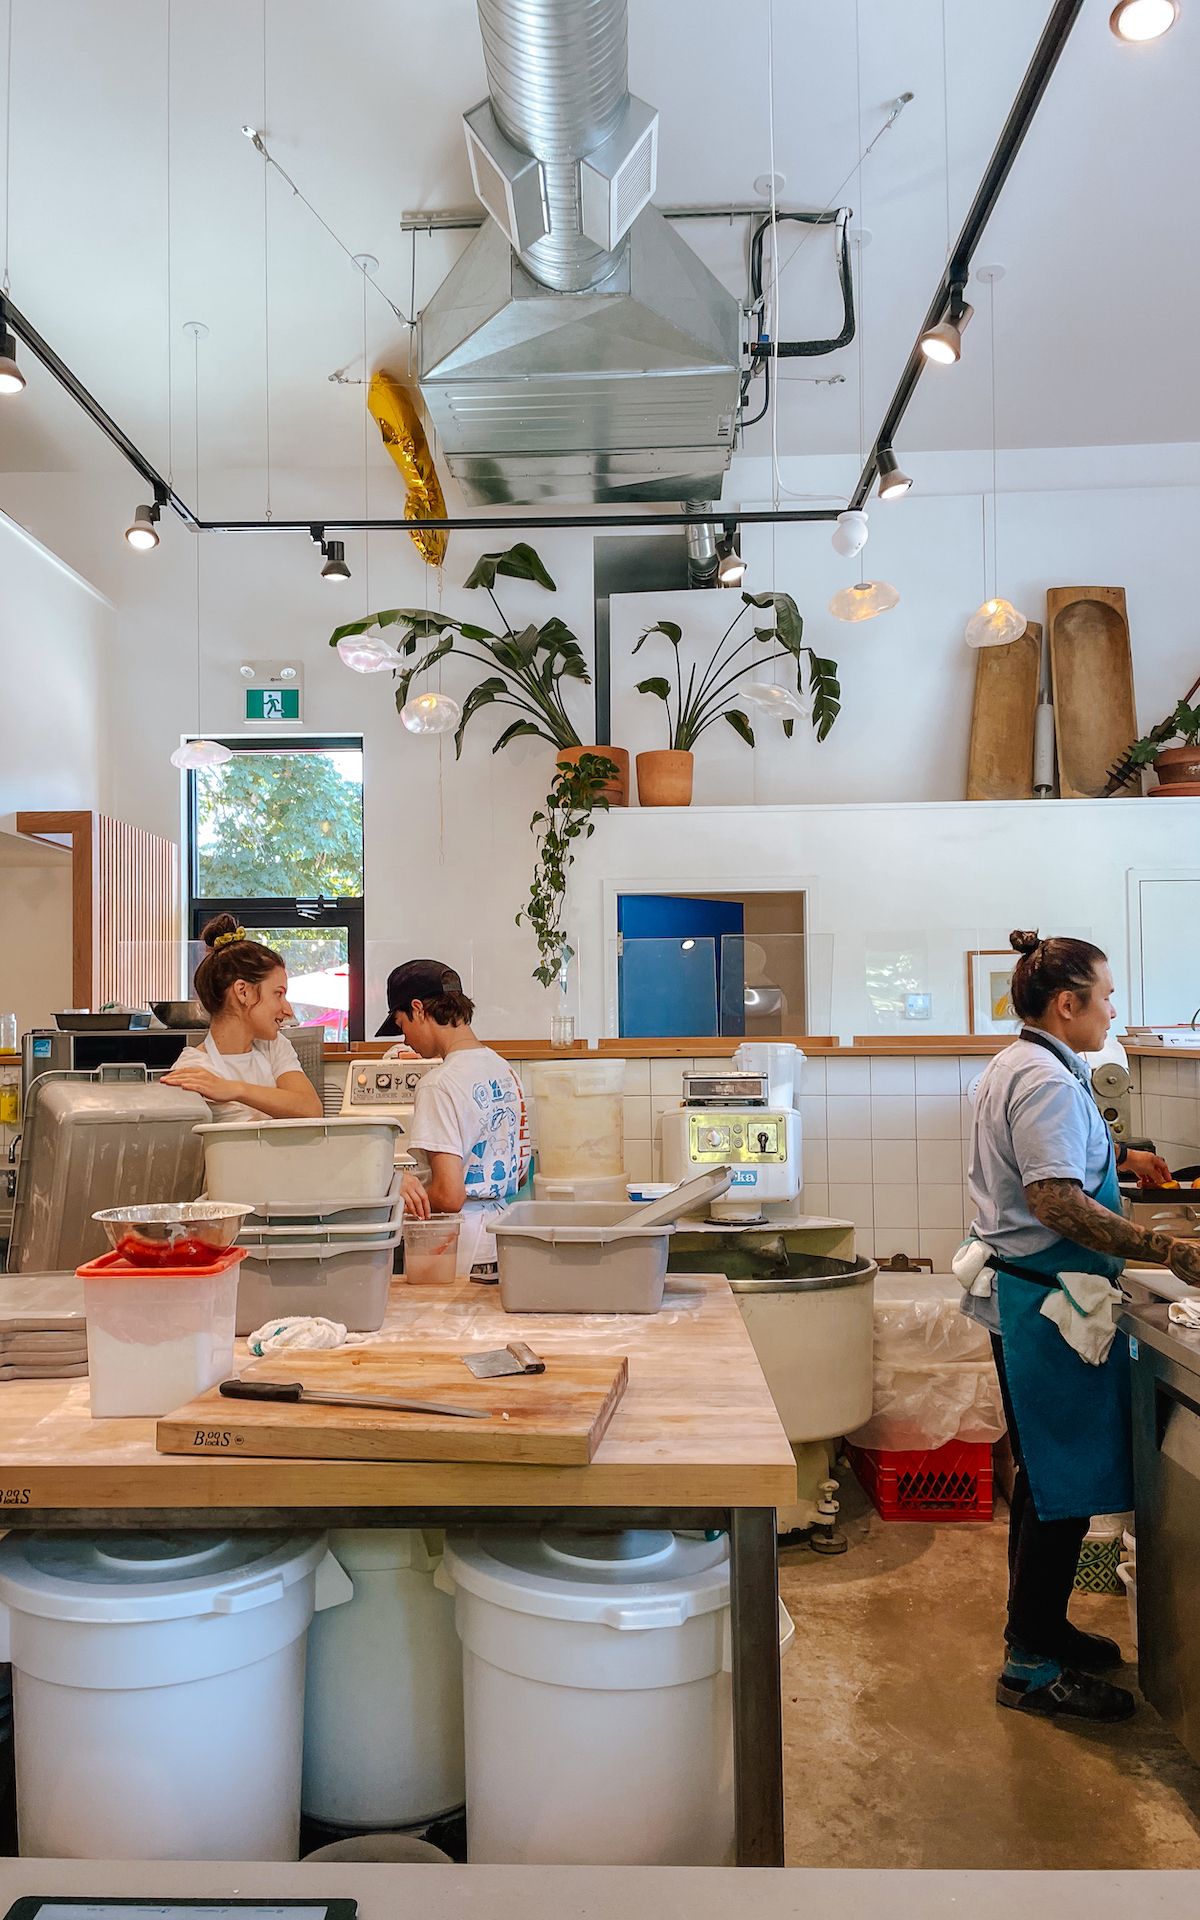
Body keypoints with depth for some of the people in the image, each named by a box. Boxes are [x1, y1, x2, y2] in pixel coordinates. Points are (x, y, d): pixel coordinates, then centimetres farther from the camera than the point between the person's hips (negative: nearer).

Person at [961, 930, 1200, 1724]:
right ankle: (1033, 1666, 12)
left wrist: (1116, 1157, 21)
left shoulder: (1016, 1067, 12)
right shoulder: (1048, 1081, -20)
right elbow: (1055, 1202, -29)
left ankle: (1040, 1626, 35)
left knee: (1045, 1474, 21)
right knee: (1066, 1483, 0)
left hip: (1020, 1293, 11)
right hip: (1052, 1299, -11)